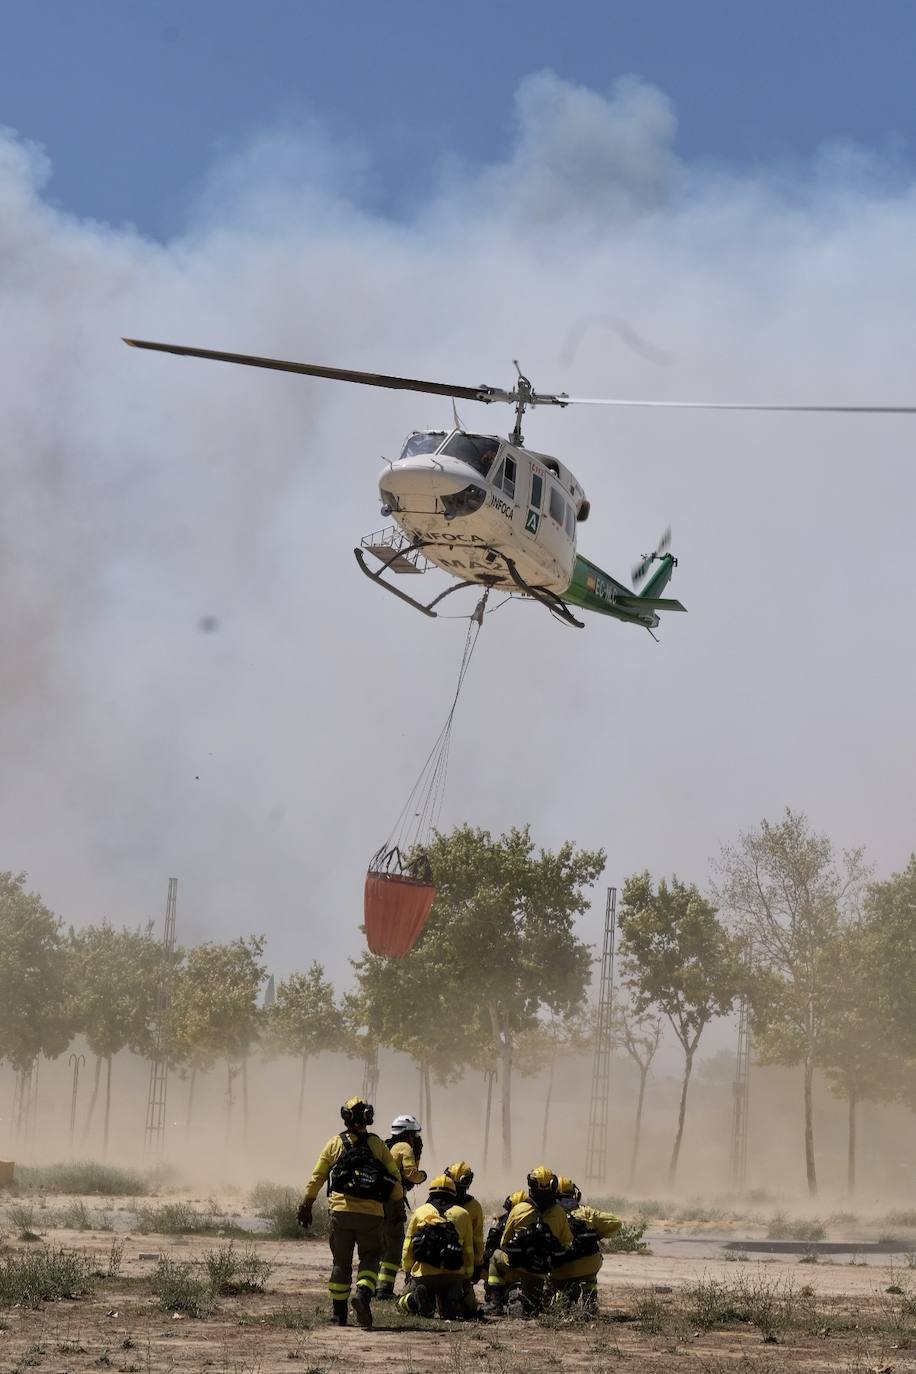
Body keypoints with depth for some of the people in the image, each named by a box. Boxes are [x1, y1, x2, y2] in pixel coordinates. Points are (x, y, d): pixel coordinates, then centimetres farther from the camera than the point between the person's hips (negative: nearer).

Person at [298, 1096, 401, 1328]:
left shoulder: (335, 1144, 5)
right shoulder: (378, 1145, 4)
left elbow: (317, 1177, 5)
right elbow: (395, 1180, 3)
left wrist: (306, 1205, 14)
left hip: (341, 1211, 1)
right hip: (371, 1213, -1)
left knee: (341, 1261, 11)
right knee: (370, 1257, 9)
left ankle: (339, 1313, 15)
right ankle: (363, 1293, -19)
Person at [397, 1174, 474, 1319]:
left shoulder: (420, 1212, 11)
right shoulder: (462, 1214, 12)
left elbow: (408, 1247, 9)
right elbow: (468, 1250, 11)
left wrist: (407, 1271, 22)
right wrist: (467, 1277, 20)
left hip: (424, 1273, -1)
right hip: (453, 1275, 1)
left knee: (404, 1305, 19)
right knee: (450, 1312, 20)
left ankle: (419, 1299, -16)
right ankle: (452, 1302, -16)